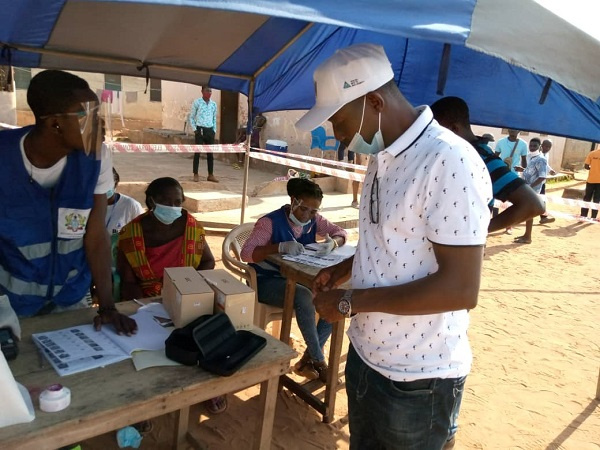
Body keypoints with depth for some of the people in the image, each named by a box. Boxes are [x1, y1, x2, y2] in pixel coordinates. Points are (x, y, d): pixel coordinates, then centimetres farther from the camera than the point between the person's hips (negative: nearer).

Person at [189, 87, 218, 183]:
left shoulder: (214, 104, 10)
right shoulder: (197, 102, -3)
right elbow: (191, 117, 1)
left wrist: (214, 130, 9)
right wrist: (194, 129, -7)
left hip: (210, 130, 4)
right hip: (200, 129, -4)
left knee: (210, 153, 6)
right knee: (197, 152, -1)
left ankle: (211, 175, 13)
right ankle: (195, 174, 6)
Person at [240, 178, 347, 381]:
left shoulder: (314, 220, 1)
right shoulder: (270, 222, -17)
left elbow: (341, 233, 6)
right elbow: (246, 253, -24)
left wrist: (333, 243, -19)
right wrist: (281, 247, -38)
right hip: (268, 282, -6)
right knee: (304, 297, -35)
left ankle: (307, 360, -6)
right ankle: (318, 361, -16)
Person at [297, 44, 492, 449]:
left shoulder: (451, 162, -24)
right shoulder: (383, 157, 5)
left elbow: (461, 289, -26)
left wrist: (351, 302, -21)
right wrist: (344, 270, 2)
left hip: (418, 379, -7)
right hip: (364, 355, 8)